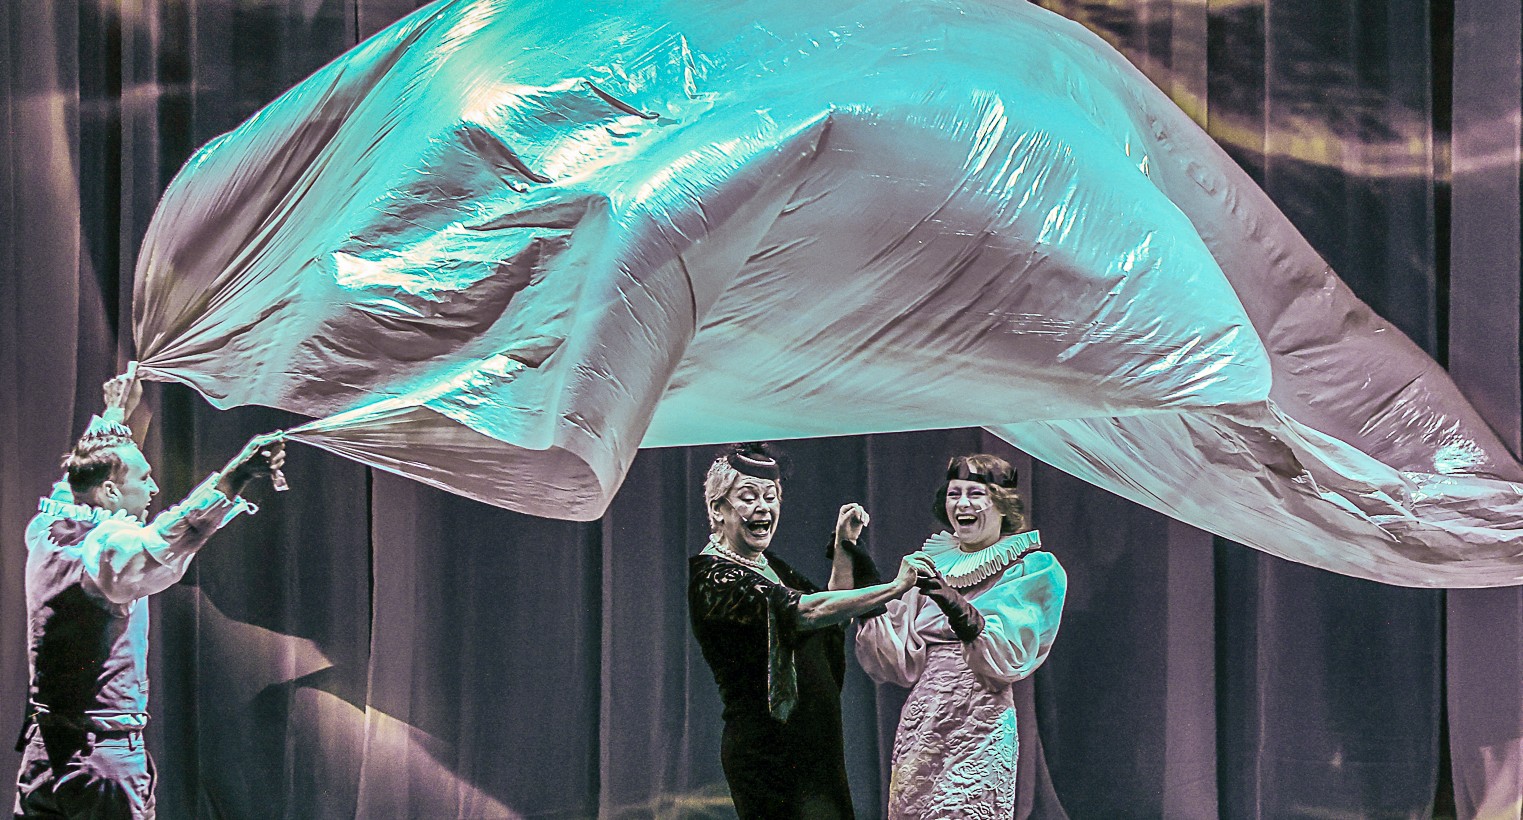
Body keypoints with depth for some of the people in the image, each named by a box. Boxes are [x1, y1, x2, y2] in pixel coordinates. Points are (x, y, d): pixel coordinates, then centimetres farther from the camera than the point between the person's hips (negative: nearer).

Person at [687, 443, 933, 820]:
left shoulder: (769, 565, 15)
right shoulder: (713, 576, -14)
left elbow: (833, 619, 21)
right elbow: (803, 611, -26)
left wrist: (844, 546, 11)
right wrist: (894, 588, -28)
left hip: (816, 743, 9)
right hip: (769, 754, -9)